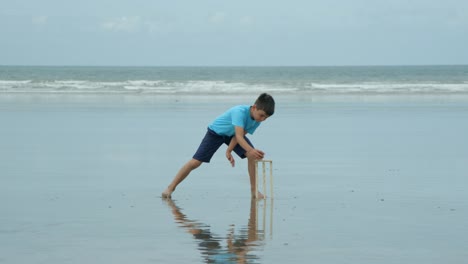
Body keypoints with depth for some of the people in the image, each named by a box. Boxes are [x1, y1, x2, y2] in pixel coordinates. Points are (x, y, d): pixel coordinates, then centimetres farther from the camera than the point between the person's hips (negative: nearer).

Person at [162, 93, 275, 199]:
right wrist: (251, 150, -64)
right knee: (195, 162, -10)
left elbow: (238, 136, -16)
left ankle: (254, 189, -5)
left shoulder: (258, 119, -20)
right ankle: (171, 187, 3)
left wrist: (228, 151, -23)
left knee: (252, 156, -17)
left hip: (231, 135, 5)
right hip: (216, 132, -5)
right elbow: (239, 136, -51)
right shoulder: (240, 112, -41)